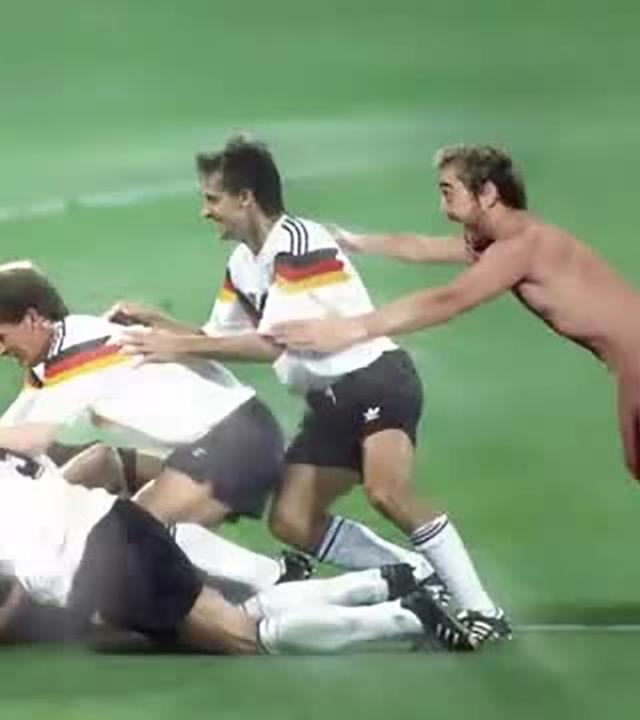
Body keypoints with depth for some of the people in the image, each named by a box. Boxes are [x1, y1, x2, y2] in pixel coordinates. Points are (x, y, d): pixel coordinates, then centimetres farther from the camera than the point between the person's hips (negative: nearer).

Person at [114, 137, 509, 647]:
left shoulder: (299, 242, -18)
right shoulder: (243, 265, 11)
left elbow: (272, 345, -21)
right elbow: (219, 340, 20)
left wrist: (179, 346, -19)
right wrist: (157, 324, 4)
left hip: (376, 379, -10)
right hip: (331, 398, 10)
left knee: (386, 492, -32)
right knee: (292, 521, -1)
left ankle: (482, 611, -25)